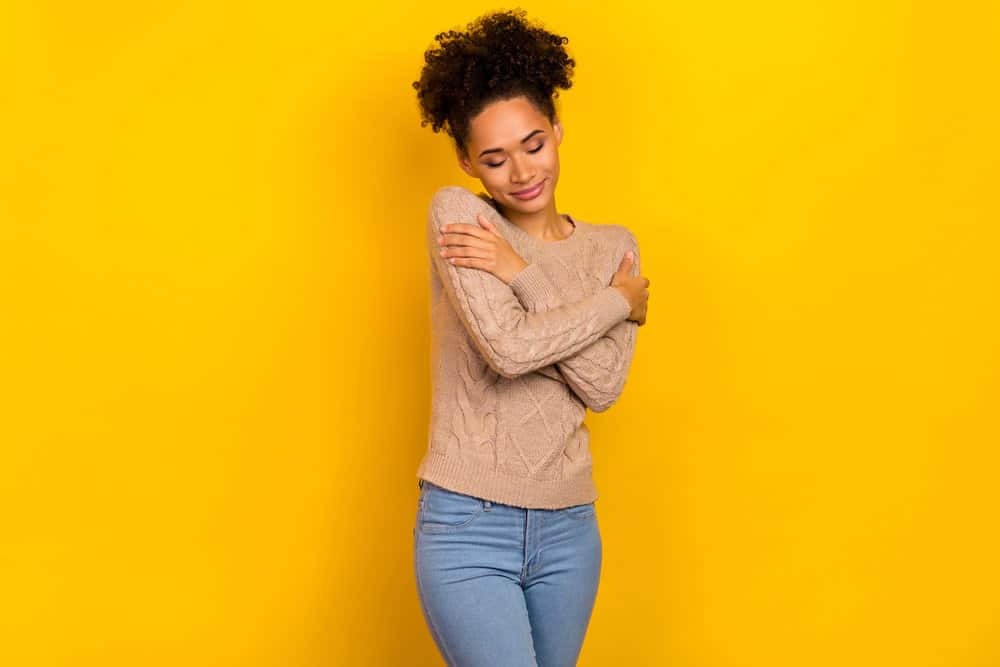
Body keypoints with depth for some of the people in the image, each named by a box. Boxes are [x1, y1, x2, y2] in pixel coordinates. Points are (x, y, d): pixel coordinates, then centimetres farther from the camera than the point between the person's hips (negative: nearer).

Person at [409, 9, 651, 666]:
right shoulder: (456, 212, -4)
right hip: (468, 526, -4)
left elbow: (603, 386, -7)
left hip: (568, 529, 4)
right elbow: (508, 346, -17)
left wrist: (521, 273, -12)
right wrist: (619, 300, -5)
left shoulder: (613, 245, 6)